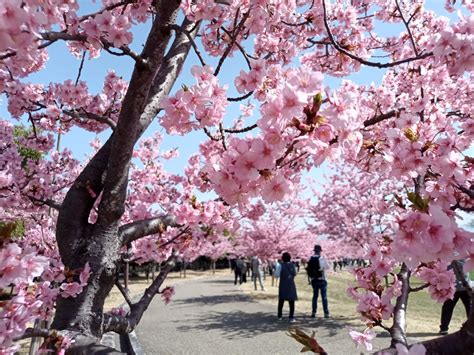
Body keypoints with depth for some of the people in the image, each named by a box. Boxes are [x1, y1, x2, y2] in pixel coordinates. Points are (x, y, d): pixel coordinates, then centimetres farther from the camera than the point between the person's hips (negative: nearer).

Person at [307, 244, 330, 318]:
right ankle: (326, 313, 4)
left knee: (315, 296, 14)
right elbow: (328, 267, 0)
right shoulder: (322, 259, -13)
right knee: (324, 297, 4)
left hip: (314, 280, 4)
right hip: (322, 280, -3)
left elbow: (308, 269, 0)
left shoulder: (310, 259, -3)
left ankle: (313, 312, 13)